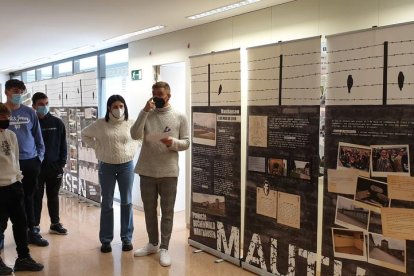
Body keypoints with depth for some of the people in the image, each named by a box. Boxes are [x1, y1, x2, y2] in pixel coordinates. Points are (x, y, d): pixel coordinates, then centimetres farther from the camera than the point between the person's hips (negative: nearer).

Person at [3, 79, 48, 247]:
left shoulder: (30, 112, 4)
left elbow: (38, 136, 9)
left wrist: (39, 156, 4)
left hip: (31, 162, 2)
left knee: (28, 197, 13)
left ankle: (31, 231, 22)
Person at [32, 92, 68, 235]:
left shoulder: (57, 123, 2)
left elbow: (63, 144, 4)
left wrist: (62, 163, -2)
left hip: (54, 166, 2)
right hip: (35, 167, -2)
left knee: (53, 196, 13)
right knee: (36, 197, 6)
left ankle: (55, 224, 24)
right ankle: (34, 226, 15)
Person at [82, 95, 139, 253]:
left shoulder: (131, 124, -3)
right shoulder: (100, 124, -4)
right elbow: (85, 135, 9)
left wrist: (132, 149, 0)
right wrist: (97, 148, -1)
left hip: (126, 166, 1)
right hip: (106, 166, 0)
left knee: (127, 202, 7)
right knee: (107, 204, 7)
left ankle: (127, 238, 19)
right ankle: (106, 240, 17)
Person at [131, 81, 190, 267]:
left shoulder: (179, 117, 1)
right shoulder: (146, 114, 4)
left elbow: (186, 143, 0)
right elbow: (135, 135, -10)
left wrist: (173, 142, -20)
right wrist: (145, 112, -16)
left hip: (168, 173, -2)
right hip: (147, 172, 2)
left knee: (167, 212, 5)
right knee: (149, 210, 15)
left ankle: (164, 248, 16)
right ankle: (152, 244, 31)